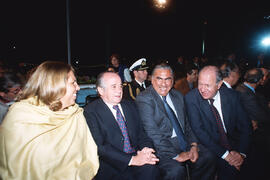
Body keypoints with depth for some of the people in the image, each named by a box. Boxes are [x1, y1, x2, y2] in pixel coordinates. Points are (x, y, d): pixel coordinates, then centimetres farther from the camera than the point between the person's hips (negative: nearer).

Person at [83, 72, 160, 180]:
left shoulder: (130, 106, 15)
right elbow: (99, 147, -12)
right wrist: (132, 159, -20)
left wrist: (146, 149, -9)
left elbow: (141, 133, 13)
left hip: (137, 158, 5)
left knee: (150, 169, -25)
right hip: (111, 166, -4)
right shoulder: (91, 111, -4)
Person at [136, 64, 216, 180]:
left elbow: (186, 124, 16)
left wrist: (193, 145, -1)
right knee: (176, 170, -30)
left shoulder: (178, 96, 13)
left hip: (184, 142, 7)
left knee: (207, 159, -12)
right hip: (161, 147, -6)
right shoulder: (144, 99, -10)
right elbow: (152, 133, -16)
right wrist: (175, 155, -17)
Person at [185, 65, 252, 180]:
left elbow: (244, 126, 2)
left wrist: (241, 152, -14)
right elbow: (198, 130, -15)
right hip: (209, 146, -4)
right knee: (229, 166, -25)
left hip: (233, 144, 4)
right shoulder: (191, 98, -11)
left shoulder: (231, 95, -1)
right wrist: (224, 154, -20)